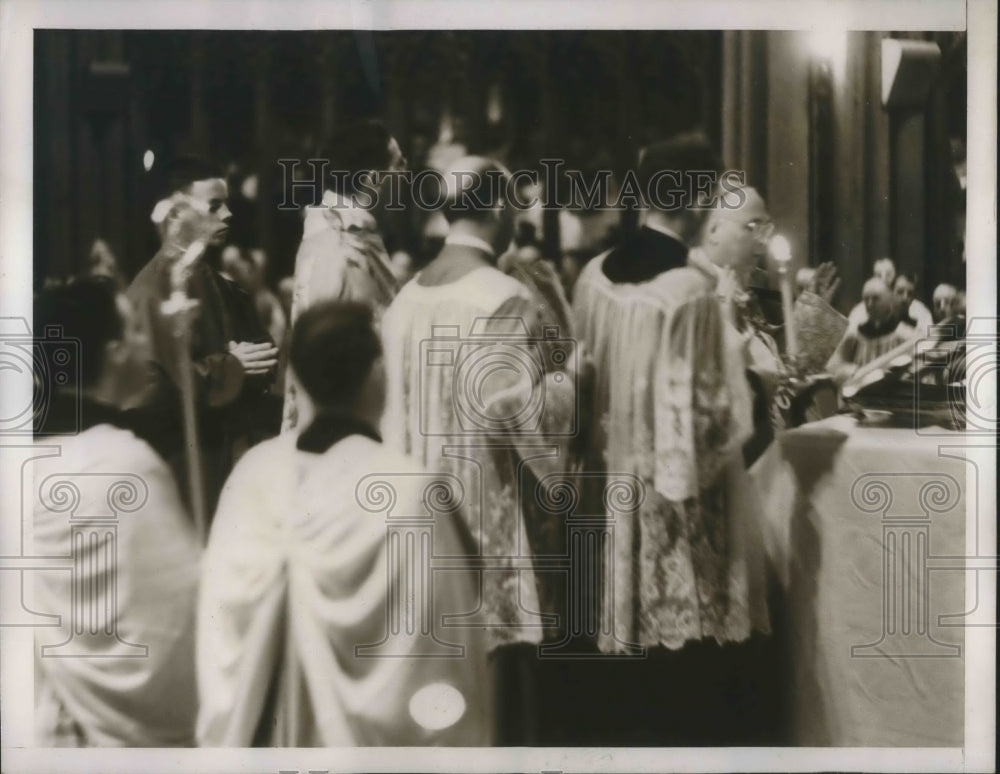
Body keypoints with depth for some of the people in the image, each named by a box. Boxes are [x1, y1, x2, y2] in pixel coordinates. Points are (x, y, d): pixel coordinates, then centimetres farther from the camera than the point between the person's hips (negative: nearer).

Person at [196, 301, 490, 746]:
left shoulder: (252, 473, -8)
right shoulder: (408, 489, -21)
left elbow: (224, 620, 1)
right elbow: (442, 642, -15)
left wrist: (230, 730, 14)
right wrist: (458, 739, -1)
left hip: (272, 730, 5)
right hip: (375, 737, -4)